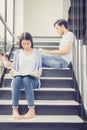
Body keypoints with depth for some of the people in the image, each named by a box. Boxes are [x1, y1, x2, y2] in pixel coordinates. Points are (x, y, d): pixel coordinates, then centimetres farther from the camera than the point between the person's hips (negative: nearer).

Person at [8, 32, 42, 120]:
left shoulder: (36, 52, 14)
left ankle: (32, 110, -39)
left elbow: (39, 68, 10)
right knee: (17, 79, -36)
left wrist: (38, 73, -13)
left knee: (26, 80, -38)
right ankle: (15, 110, -37)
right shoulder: (17, 52, 17)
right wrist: (12, 72, -8)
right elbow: (14, 68, 15)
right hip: (19, 77, 1)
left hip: (32, 79, -1)